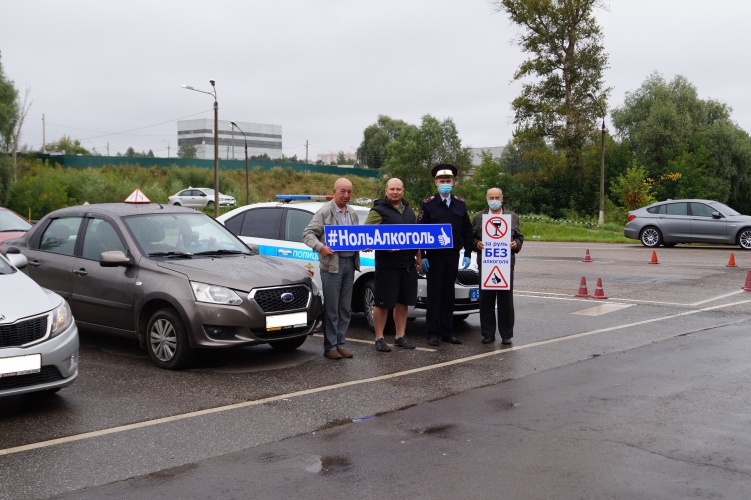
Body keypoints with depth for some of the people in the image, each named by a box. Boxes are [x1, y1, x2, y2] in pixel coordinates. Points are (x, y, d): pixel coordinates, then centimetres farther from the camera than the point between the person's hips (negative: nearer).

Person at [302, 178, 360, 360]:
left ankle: (340, 343, 17)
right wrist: (320, 247, -24)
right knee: (331, 308, -2)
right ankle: (330, 346, 4)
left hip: (350, 263, 6)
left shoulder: (352, 213, 16)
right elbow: (307, 233, -8)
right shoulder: (324, 211, -5)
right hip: (332, 264, -6)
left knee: (345, 308, 9)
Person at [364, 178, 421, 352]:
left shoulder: (409, 210, 17)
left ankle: (400, 336, 20)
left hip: (408, 264, 7)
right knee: (382, 303, -2)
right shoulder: (378, 211, -5)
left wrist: (418, 258, 22)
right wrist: (384, 245, -26)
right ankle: (379, 339, 5)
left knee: (403, 302, 11)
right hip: (387, 264, -6)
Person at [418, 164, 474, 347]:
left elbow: (467, 231, 12)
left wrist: (467, 254, 5)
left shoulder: (460, 204, 9)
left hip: (453, 256, 3)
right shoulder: (427, 204, -2)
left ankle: (447, 332, 16)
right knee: (434, 294, 0)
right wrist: (422, 256, -10)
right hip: (434, 256, -3)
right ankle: (433, 333, 5)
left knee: (449, 294, 9)